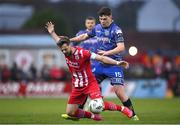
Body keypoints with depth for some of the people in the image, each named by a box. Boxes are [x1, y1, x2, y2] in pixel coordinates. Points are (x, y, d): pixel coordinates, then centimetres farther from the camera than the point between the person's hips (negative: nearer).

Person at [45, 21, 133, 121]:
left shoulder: (82, 53, -21)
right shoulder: (65, 52, -4)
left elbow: (102, 58, -21)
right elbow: (59, 41, 22)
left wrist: (117, 63, -28)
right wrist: (52, 32, 27)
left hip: (90, 84, -6)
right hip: (77, 87, 6)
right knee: (70, 112, 0)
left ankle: (121, 108, -1)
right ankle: (92, 115, 20)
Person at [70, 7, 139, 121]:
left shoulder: (116, 30, -14)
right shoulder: (97, 28, 7)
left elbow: (121, 47, -24)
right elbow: (85, 36, 22)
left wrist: (107, 53, -34)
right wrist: (69, 40, 18)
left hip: (114, 64, -6)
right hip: (101, 64, 6)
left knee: (119, 93, -14)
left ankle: (133, 115, -1)